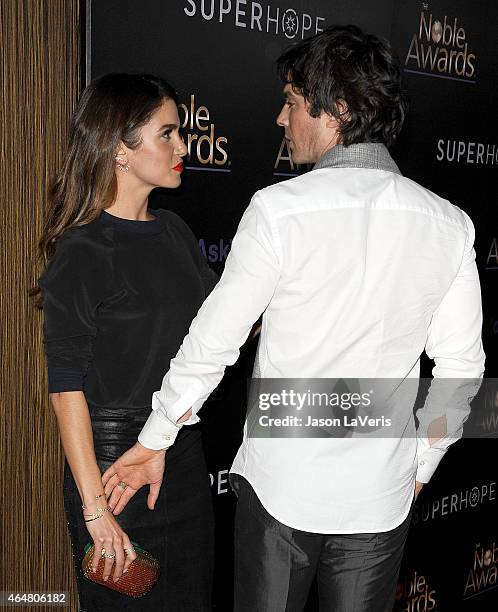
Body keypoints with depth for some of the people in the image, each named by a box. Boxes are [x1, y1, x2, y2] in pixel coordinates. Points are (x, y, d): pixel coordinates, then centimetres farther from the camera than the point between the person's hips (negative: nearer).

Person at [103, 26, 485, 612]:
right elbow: (461, 367, 2)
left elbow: (213, 343, -9)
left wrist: (154, 441, 5)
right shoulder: (449, 225, -4)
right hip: (381, 496, 3)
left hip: (281, 482, -3)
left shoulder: (280, 210, -15)